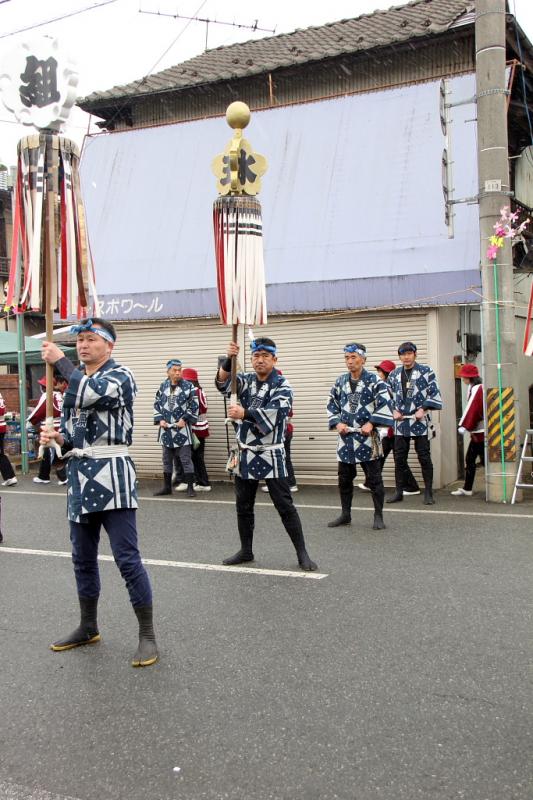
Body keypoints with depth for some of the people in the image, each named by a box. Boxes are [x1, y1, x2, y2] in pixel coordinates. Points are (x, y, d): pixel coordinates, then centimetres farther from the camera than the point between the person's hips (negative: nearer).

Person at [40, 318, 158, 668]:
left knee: (127, 557, -7)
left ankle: (148, 635, 3)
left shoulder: (121, 376, -6)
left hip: (112, 475, -8)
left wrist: (60, 361, -14)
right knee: (83, 558, 16)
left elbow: (94, 393, -27)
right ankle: (88, 627, 31)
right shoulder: (75, 381, 16)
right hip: (80, 475, 8)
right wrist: (56, 437, -2)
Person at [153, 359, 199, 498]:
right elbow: (157, 404, 12)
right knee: (167, 459, 12)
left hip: (182, 429, -4)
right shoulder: (163, 386, 8)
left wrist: (184, 419, -11)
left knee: (186, 459, -2)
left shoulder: (188, 386, -4)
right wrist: (160, 419, 0)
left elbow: (194, 405, -5)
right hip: (166, 429, 4)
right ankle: (167, 487, 22)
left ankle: (190, 487, 4)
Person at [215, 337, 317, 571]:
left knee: (285, 506, -3)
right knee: (243, 506, 13)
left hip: (271, 455, -5)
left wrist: (244, 414, -35)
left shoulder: (283, 386, -8)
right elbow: (223, 384, -12)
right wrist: (229, 359, -28)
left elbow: (273, 414, -23)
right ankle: (246, 551, 27)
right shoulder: (246, 379, 7)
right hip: (245, 453, 5)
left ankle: (302, 554, 5)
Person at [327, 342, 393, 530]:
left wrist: (371, 423, -17)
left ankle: (378, 516, 11)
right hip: (345, 437, 5)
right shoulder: (340, 381, 9)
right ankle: (345, 514, 24)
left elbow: (384, 405, -9)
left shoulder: (374, 381, -6)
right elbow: (332, 405, 14)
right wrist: (337, 423, -1)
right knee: (344, 478, 12)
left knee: (374, 478, 1)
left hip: (367, 437, -5)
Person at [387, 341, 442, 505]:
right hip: (401, 422, 4)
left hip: (420, 422, -4)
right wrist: (394, 410, 3)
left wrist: (423, 409, -12)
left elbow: (435, 393, -4)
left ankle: (428, 493, 9)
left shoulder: (426, 371, -1)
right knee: (399, 458, 7)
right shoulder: (394, 374, 10)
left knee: (424, 457, 1)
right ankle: (399, 492, 16)